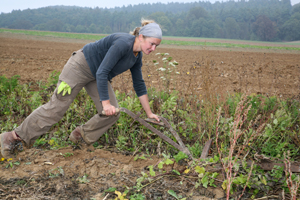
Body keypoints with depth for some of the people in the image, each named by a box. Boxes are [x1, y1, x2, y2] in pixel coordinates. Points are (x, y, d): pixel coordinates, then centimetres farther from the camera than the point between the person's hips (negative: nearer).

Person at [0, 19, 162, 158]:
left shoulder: (137, 56, -1)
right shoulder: (123, 44, -29)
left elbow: (139, 85, 7)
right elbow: (102, 72, -31)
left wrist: (149, 113, 8)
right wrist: (106, 102, -29)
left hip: (97, 76, 8)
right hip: (80, 66, -8)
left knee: (112, 114, -3)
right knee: (55, 108, -6)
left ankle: (80, 135, 17)